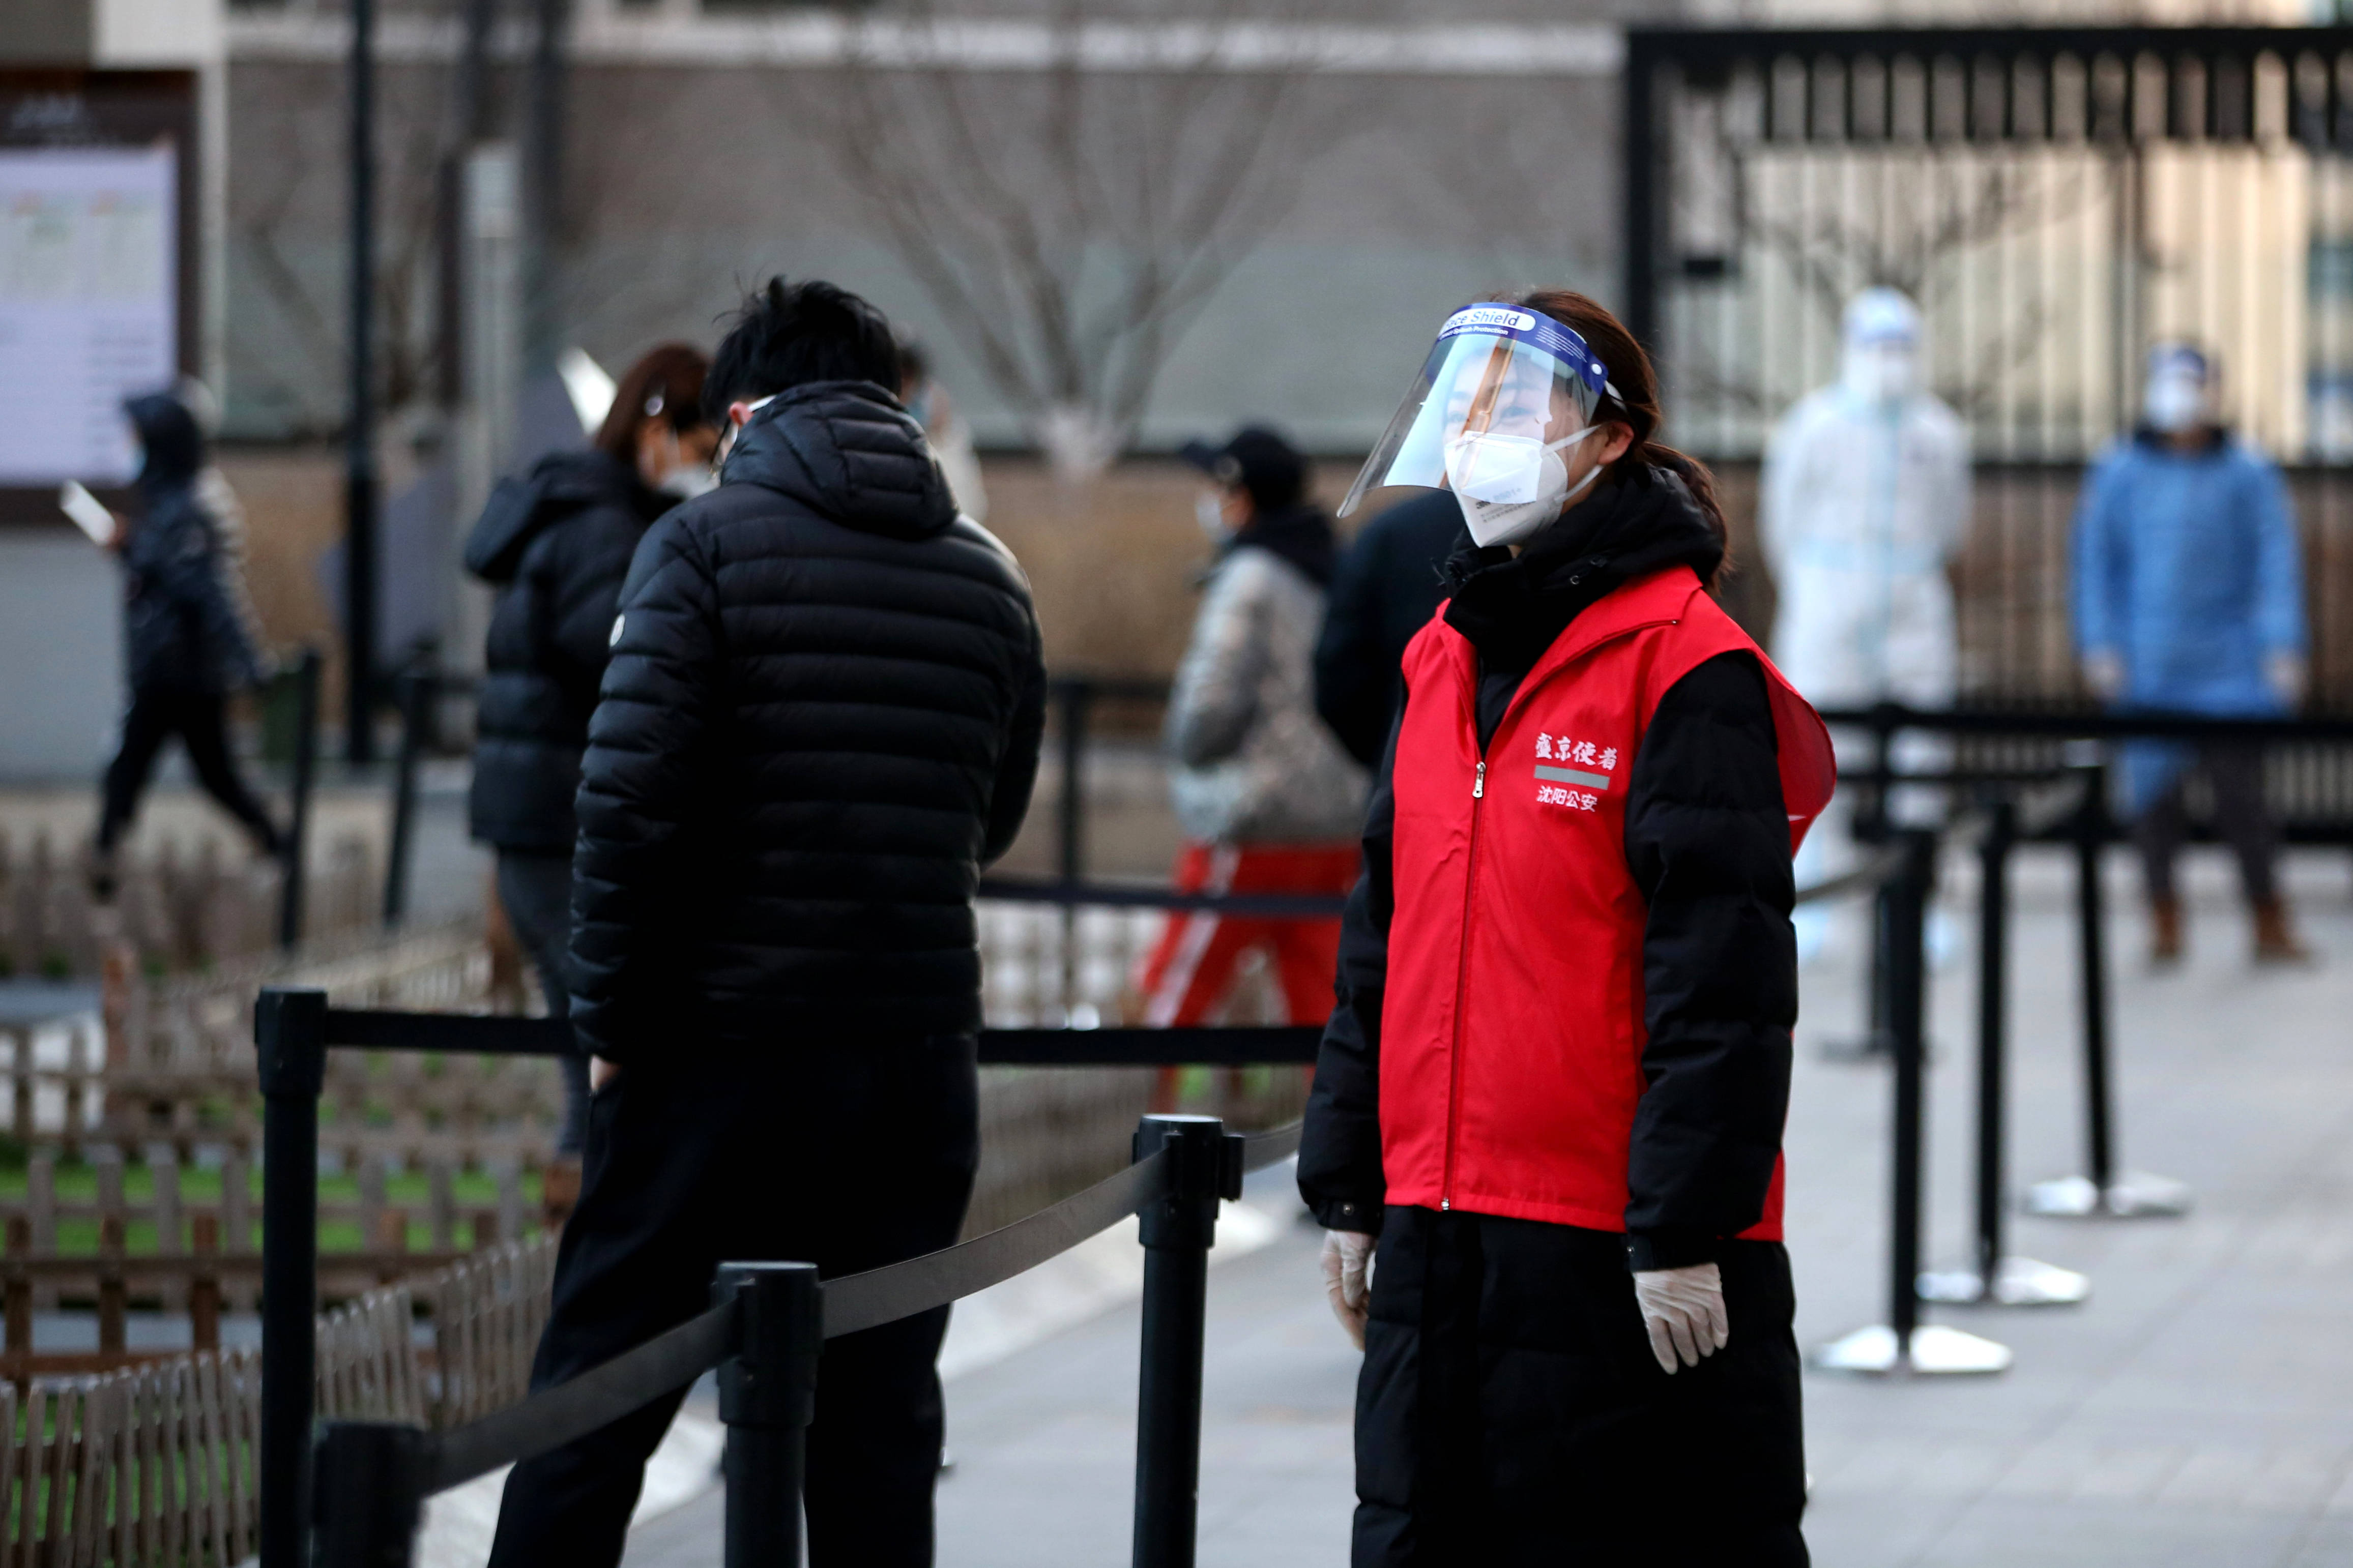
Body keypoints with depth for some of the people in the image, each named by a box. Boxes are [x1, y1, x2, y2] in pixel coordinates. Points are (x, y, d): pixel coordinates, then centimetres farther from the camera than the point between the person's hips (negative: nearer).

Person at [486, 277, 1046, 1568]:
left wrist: (610, 1021, -6)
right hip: (916, 1061, 4)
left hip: (719, 1041, -4)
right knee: (877, 1419, 8)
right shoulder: (988, 579, 9)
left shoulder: (706, 544, -6)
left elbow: (631, 799, -14)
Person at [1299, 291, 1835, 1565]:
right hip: (1438, 1242, 8)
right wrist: (1348, 1188, 16)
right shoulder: (1446, 661, 14)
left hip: (1619, 1259, -8)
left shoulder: (1682, 666, -10)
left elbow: (1719, 968, -14)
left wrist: (1684, 1228, -17)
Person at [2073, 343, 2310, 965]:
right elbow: (2094, 560, 7)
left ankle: (2270, 922, 3)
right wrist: (2099, 646, -1)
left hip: (2229, 668, -1)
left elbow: (2278, 564, 2)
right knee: (2153, 795, 1)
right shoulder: (2118, 475, 6)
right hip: (2147, 672, 1)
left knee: (2241, 792, -5)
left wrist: (2283, 649, -7)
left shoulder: (2250, 476, 3)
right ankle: (2164, 919, 12)